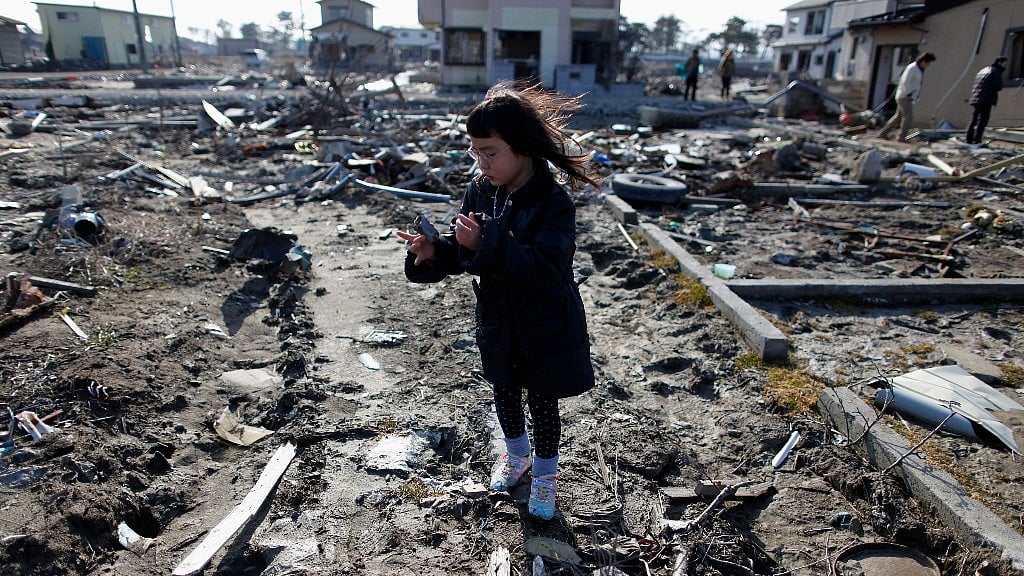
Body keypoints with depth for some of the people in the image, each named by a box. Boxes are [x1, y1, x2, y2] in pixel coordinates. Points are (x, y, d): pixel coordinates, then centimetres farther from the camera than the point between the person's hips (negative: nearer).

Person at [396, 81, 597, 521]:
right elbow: (461, 252, 0)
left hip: (544, 327, -5)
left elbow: (545, 267, -35)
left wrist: (486, 244, -44)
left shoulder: (553, 203, -24)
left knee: (542, 403, 13)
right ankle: (516, 454, 52)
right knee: (504, 394, 24)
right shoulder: (480, 191, -6)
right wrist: (433, 253, -22)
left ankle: (544, 474, 39)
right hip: (497, 321, 5)